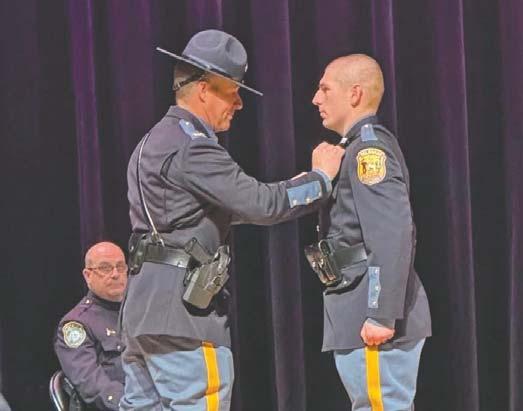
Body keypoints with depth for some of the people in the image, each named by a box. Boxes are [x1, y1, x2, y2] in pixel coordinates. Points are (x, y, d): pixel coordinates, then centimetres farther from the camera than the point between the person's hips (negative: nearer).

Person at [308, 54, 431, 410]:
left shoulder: (369, 149, -12)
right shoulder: (361, 148, 18)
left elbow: (393, 235, -22)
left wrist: (382, 316, -24)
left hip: (373, 324, -10)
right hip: (360, 318, 10)